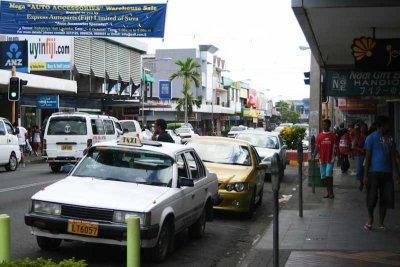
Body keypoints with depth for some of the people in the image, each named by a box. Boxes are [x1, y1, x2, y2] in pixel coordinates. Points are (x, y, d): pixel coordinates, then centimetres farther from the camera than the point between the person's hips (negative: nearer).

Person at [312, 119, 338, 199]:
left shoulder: (333, 135, -1)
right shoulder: (319, 136, 6)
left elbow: (336, 147, 1)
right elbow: (317, 147, 7)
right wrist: (314, 157, -4)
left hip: (330, 159, -4)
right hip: (322, 159, 4)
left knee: (329, 175, -15)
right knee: (324, 176, 7)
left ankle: (331, 192, -6)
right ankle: (328, 192, 17)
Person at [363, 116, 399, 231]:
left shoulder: (390, 139, 11)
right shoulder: (371, 138, -4)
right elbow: (367, 157, -6)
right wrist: (365, 175, -10)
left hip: (387, 173, 5)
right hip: (374, 172, -5)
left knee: (386, 199, 5)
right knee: (372, 198, -1)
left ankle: (381, 223, 17)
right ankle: (370, 219, 23)